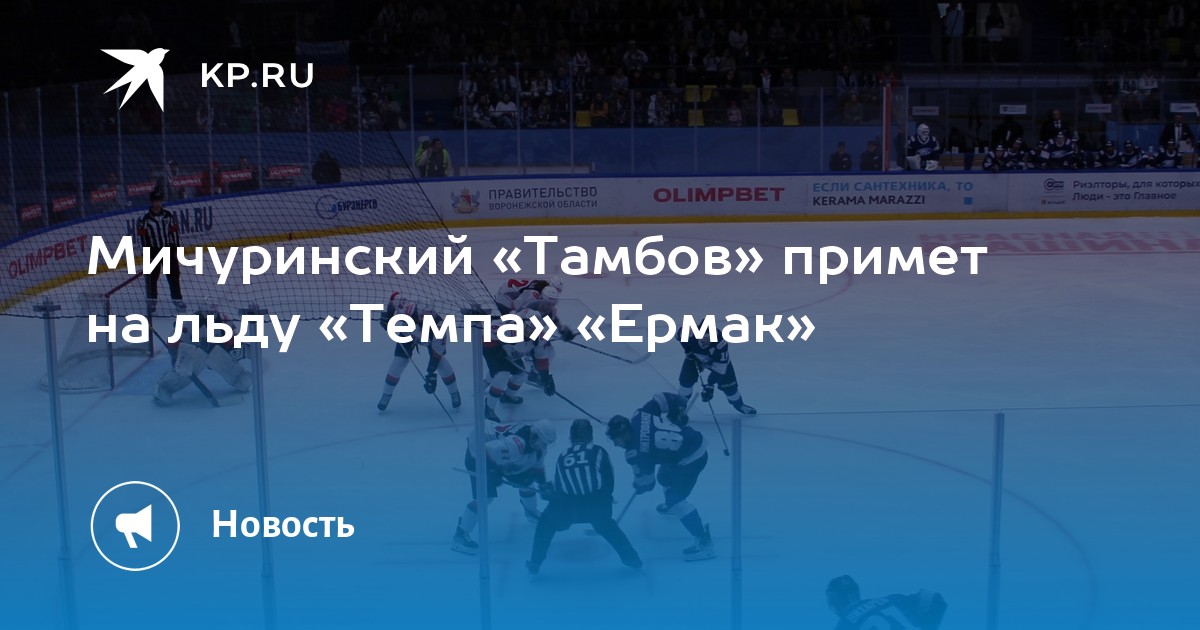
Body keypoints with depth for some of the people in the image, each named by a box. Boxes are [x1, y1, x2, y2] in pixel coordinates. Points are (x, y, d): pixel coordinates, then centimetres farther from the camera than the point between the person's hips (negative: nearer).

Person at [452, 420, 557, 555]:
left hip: (499, 454, 9)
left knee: (526, 481, 12)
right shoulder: (515, 444, -40)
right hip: (479, 454, -8)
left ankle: (532, 513, 41)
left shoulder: (538, 445, -11)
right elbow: (484, 451, -41)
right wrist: (492, 473, -31)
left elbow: (538, 466, 7)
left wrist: (543, 486, 0)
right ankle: (460, 536, -9)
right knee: (484, 496, -18)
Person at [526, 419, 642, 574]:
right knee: (607, 526, 31)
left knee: (546, 523, 28)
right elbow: (609, 481, 15)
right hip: (596, 503, 0)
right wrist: (604, 500, 32)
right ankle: (632, 559, 27)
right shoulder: (598, 451, 14)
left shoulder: (563, 456, 22)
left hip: (567, 505, 0)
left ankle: (535, 563, 24)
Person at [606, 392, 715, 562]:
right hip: (695, 440, 10)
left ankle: (704, 541, -10)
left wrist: (640, 486, 15)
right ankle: (670, 506, 61)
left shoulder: (635, 452, -21)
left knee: (675, 498, -10)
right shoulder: (638, 416, -5)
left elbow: (644, 477, -7)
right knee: (665, 477, 31)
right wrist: (680, 411, 11)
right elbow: (664, 400, -3)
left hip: (691, 458, -10)